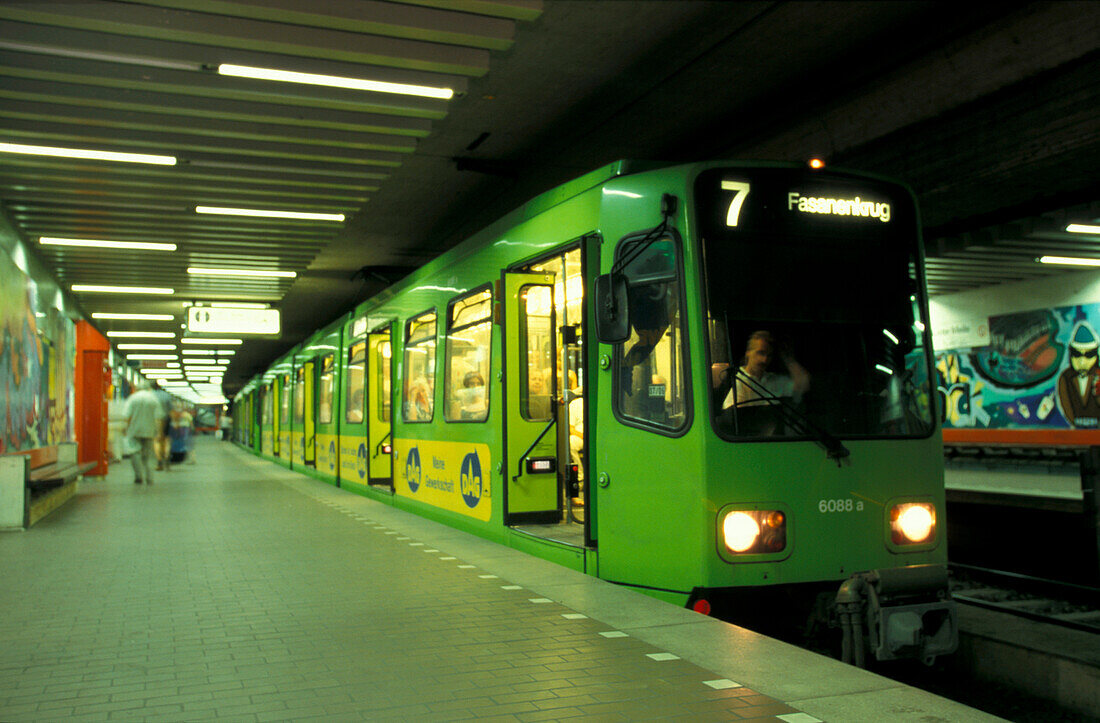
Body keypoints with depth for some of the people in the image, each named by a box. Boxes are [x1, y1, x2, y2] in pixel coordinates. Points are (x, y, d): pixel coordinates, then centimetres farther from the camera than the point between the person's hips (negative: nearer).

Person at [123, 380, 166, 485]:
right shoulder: (154, 399, 5)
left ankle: (139, 475, -11)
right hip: (149, 431, 2)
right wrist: (158, 431, 1)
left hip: (135, 430, -2)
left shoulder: (133, 398, 2)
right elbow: (158, 417, -1)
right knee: (147, 455, 8)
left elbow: (128, 416, -5)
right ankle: (149, 479, 2)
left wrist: (127, 429, 0)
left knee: (135, 453, 4)